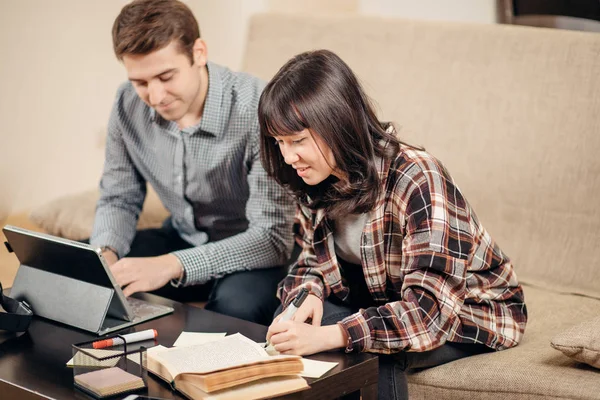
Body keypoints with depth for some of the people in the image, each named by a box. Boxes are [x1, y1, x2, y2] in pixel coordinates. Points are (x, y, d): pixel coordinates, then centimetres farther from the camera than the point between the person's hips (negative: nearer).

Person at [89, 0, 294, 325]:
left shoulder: (257, 109, -28)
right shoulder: (129, 104, -10)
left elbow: (273, 237, -30)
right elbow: (119, 200, 3)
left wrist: (172, 265, -42)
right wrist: (105, 253, -20)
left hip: (251, 252, -5)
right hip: (183, 237, 5)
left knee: (236, 301, -37)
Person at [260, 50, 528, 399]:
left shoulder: (416, 179, -31)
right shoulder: (317, 180, -9)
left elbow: (431, 310, -38)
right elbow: (315, 260, 4)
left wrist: (325, 337, -47)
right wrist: (310, 295, -20)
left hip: (472, 312, -6)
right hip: (389, 298, 6)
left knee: (372, 352, -31)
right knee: (287, 320, -16)